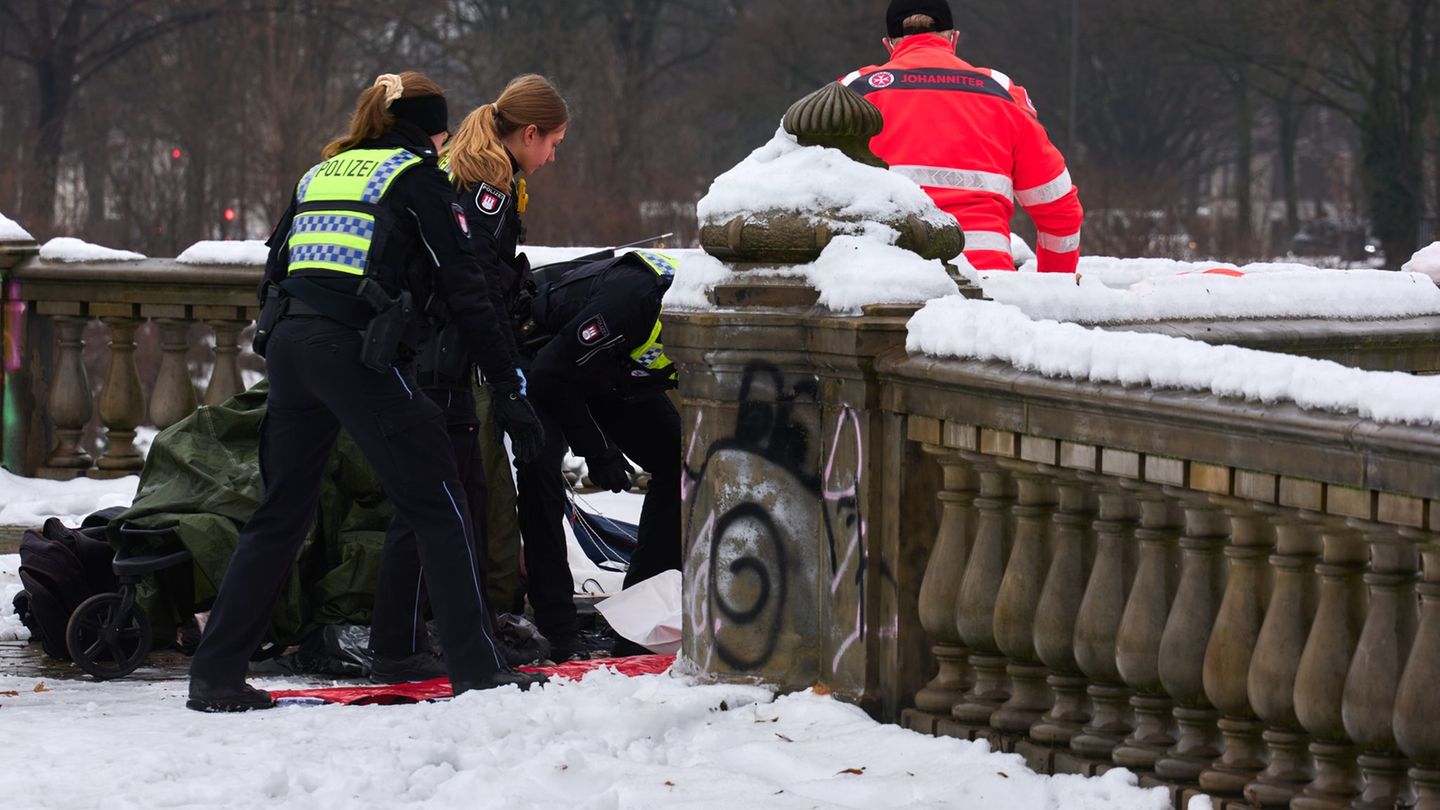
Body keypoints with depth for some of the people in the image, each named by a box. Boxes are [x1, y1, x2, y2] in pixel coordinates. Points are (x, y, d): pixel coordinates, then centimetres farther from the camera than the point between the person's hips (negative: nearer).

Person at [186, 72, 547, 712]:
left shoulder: (319, 174, 24)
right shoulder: (416, 177, 5)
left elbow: (274, 274, 22)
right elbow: (463, 288, -1)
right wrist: (507, 385, 0)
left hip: (289, 346, 6)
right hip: (358, 351, -6)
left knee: (280, 515, 14)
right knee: (438, 508, 1)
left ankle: (214, 675, 11)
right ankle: (477, 668, -3)